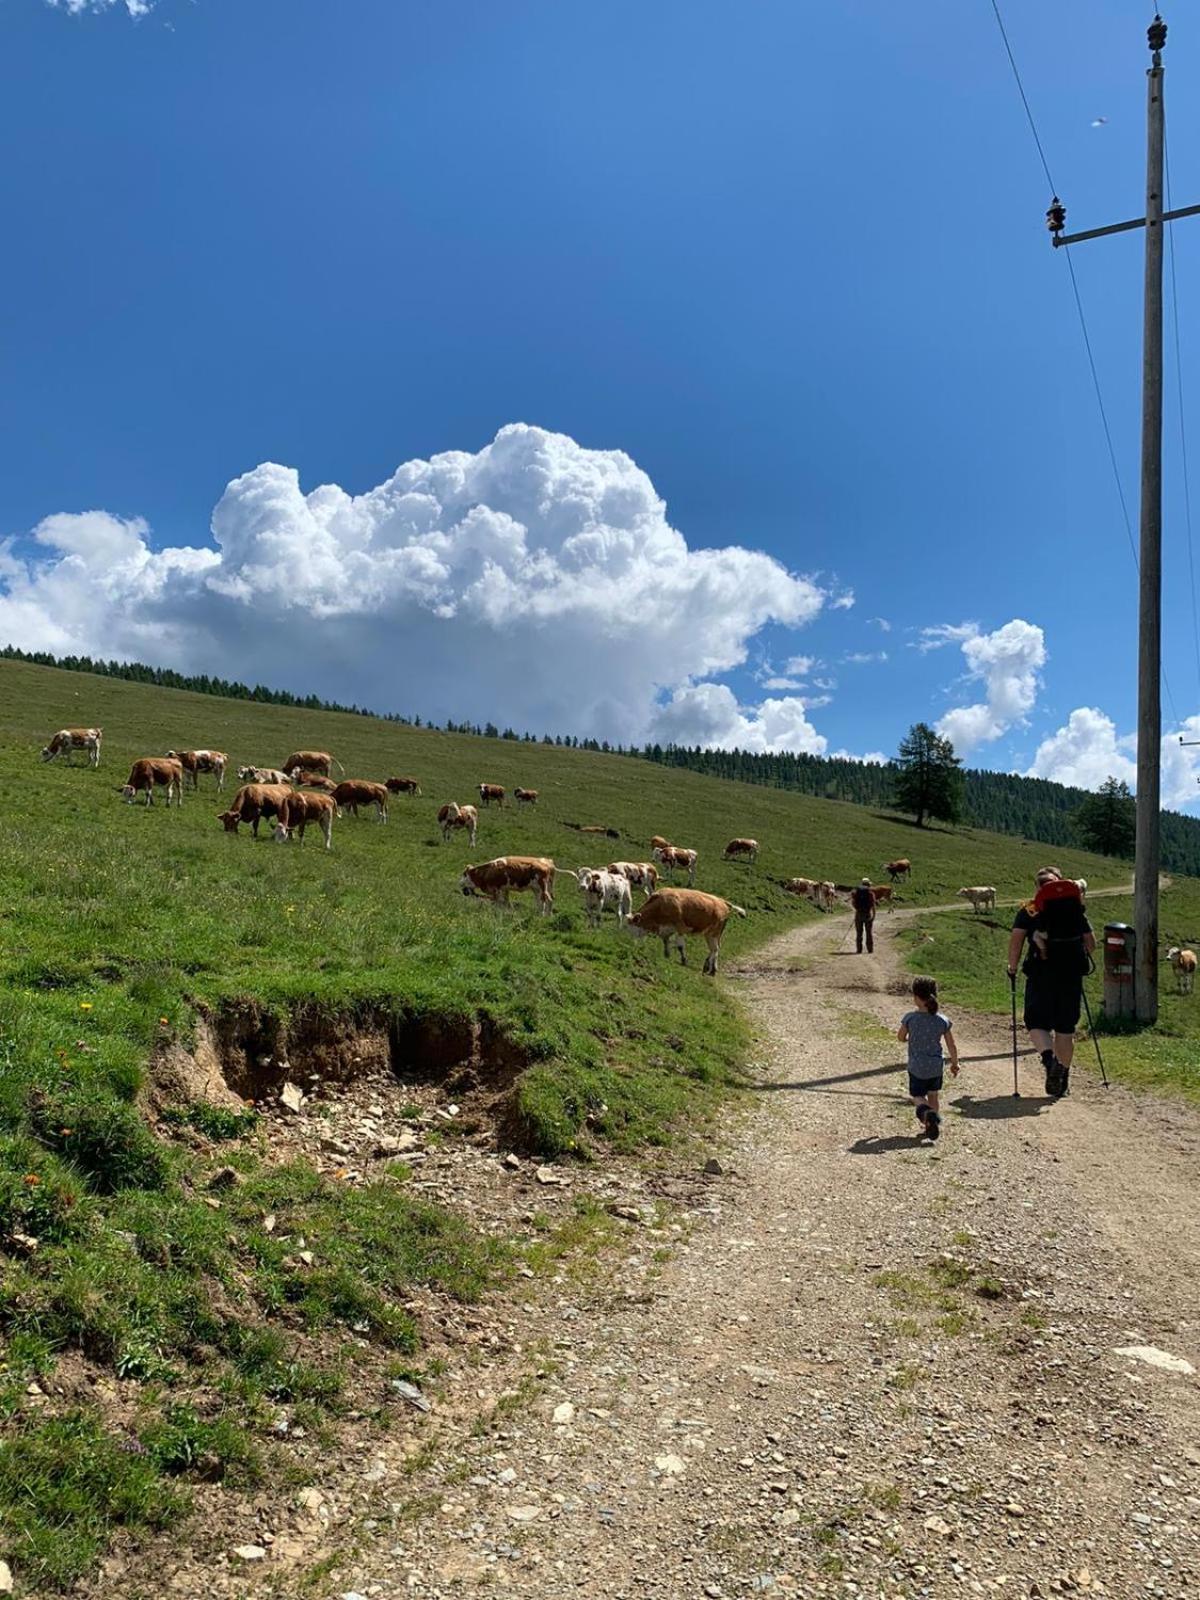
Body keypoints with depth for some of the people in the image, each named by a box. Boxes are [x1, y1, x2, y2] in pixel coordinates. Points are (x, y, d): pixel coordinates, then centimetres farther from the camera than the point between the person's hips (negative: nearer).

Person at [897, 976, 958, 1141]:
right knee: (933, 1095, 24)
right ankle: (933, 1124, 24)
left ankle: (925, 1110, -17)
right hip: (936, 1066, 2)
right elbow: (952, 1046, -3)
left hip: (917, 1067, -2)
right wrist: (954, 1064, 13)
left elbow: (901, 1038, -1)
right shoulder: (943, 1021, -11)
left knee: (917, 1096, 14)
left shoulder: (910, 1018, -17)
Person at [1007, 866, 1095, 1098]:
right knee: (1065, 1030, 11)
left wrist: (1012, 967, 1)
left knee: (1036, 1024, 6)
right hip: (1071, 976, 3)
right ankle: (1061, 1082, 15)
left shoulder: (1029, 910, 1)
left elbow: (1015, 939, -11)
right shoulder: (1075, 908, 8)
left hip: (1040, 976, -3)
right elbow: (1091, 943, 12)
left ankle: (1049, 1056, -23)